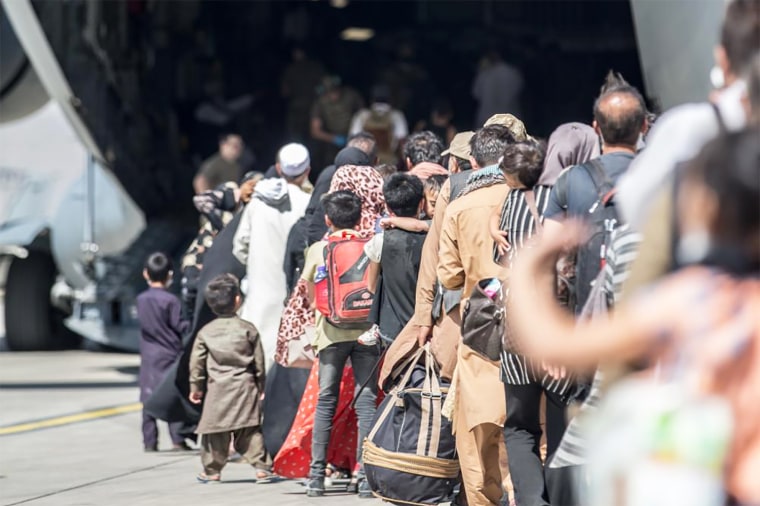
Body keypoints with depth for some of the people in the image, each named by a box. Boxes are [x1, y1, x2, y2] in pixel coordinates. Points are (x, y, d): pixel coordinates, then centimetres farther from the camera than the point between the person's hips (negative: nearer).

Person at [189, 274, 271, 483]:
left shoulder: (205, 332, 3)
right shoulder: (248, 330, 1)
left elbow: (197, 363, 6)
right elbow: (259, 362, 5)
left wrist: (196, 387, 17)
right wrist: (261, 386, 16)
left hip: (218, 389, 0)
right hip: (245, 387, 0)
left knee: (215, 430, 5)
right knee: (250, 430, 1)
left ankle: (212, 469, 11)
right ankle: (261, 466, -4)